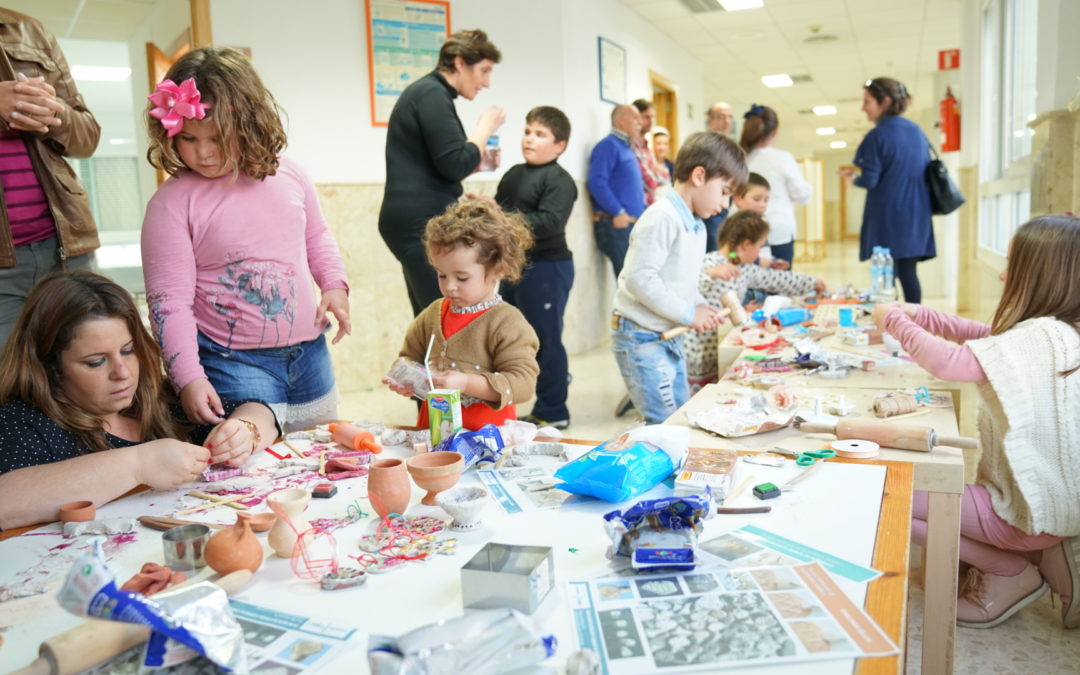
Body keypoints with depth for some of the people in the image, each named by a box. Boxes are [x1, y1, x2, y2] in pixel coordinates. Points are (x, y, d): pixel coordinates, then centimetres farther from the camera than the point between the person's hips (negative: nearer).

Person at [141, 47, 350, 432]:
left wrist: (335, 284, 2)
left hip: (309, 353, 5)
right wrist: (188, 378, -20)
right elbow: (168, 302, -12)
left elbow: (316, 236, 19)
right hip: (234, 364, -5)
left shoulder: (287, 175, 2)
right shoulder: (171, 203, -11)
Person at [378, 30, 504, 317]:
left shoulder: (428, 92, 21)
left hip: (418, 221, 10)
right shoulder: (432, 94, -9)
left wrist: (477, 164, 13)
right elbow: (454, 164, -18)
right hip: (422, 223, -10)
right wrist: (485, 128, -4)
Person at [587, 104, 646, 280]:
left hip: (633, 224, 9)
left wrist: (642, 210, 16)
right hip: (617, 225, -9)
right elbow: (597, 183, -19)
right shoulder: (609, 145, -8)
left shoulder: (626, 147, 21)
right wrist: (618, 213, -19)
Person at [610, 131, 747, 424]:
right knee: (664, 425, -8)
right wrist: (688, 313, -19)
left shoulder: (696, 226, 12)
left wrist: (701, 306, 0)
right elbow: (639, 279, -26)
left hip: (670, 337, 10)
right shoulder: (663, 218, -19)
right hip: (641, 337, -10)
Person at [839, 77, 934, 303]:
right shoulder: (917, 132, 10)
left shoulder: (877, 136, -11)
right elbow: (927, 172, 17)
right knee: (908, 273, 11)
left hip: (888, 217, -6)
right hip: (916, 215, 6)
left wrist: (851, 178, 6)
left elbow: (869, 181, -15)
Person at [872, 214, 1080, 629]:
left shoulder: (1040, 337, -25)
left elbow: (948, 362, -29)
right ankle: (1041, 554, 13)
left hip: (1034, 509, -9)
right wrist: (918, 316, 2)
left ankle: (1009, 571, 2)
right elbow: (986, 337, 13)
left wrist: (894, 320, -13)